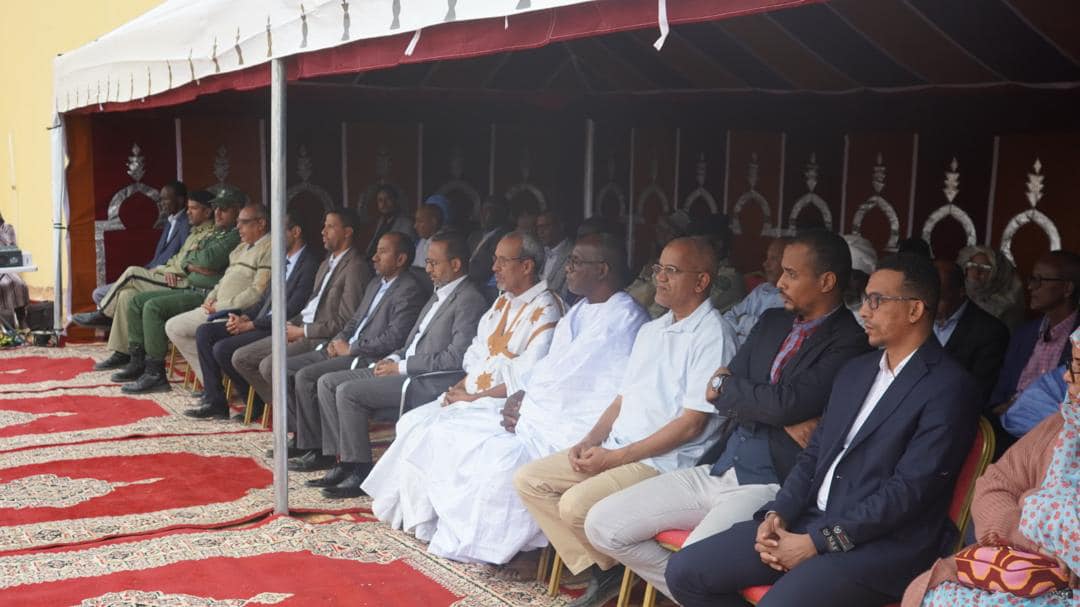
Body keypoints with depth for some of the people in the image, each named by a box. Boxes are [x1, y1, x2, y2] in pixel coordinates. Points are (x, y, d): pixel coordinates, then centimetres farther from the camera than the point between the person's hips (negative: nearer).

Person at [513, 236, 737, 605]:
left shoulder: (712, 336, -12)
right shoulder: (650, 330, 15)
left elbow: (690, 424, -17)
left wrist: (614, 458, -16)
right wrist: (589, 442, -1)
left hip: (666, 461, -9)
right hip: (614, 450, 9)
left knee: (576, 504, -27)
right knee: (528, 480, -1)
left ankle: (613, 568, 4)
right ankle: (597, 571, 1)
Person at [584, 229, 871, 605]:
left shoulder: (849, 344, -9)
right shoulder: (771, 322, 14)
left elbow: (784, 403, -21)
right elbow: (719, 394, 5)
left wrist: (724, 385, -2)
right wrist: (785, 421, -12)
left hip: (770, 486, -8)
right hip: (716, 470, 8)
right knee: (601, 525, -1)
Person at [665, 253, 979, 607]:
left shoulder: (948, 388, -9)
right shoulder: (855, 370, 16)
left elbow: (909, 489, -16)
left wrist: (817, 541, -17)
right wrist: (777, 514, -2)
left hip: (881, 545, -7)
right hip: (809, 520, 8)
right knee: (684, 572, -4)